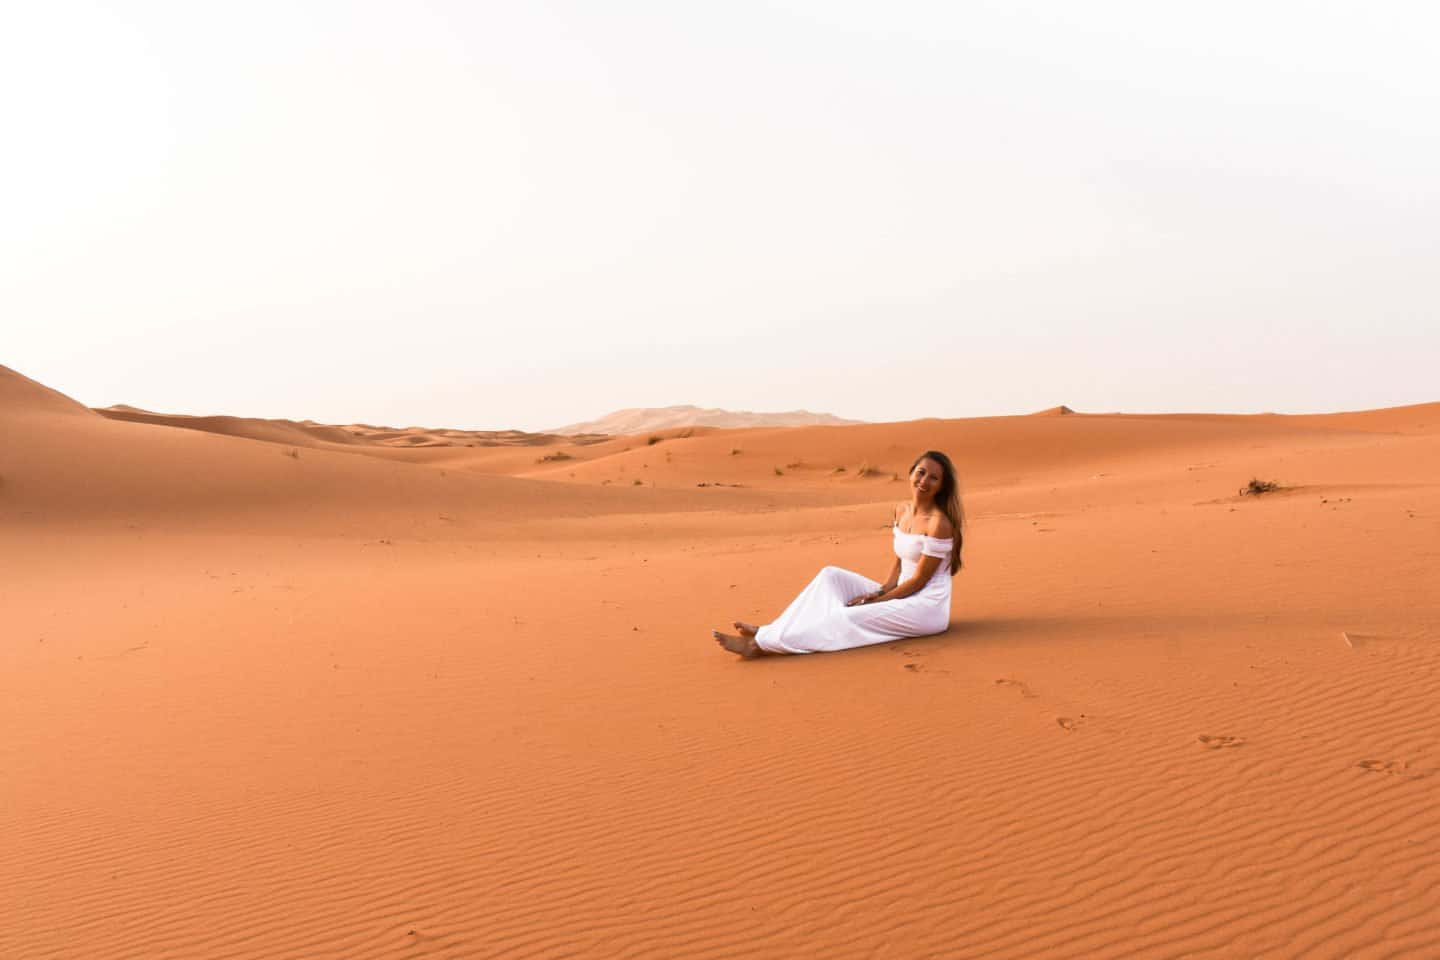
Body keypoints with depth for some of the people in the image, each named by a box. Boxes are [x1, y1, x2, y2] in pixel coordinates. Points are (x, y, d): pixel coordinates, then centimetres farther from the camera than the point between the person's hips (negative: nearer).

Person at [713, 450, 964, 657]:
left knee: (848, 617, -24)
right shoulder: (901, 510, 8)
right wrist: (881, 591, -4)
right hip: (903, 596, 8)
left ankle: (760, 644, -24)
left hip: (927, 607, -8)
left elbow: (919, 580, -16)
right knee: (831, 576, -4)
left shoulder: (939, 523, -17)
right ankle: (771, 632, -13)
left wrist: (875, 601, -11)